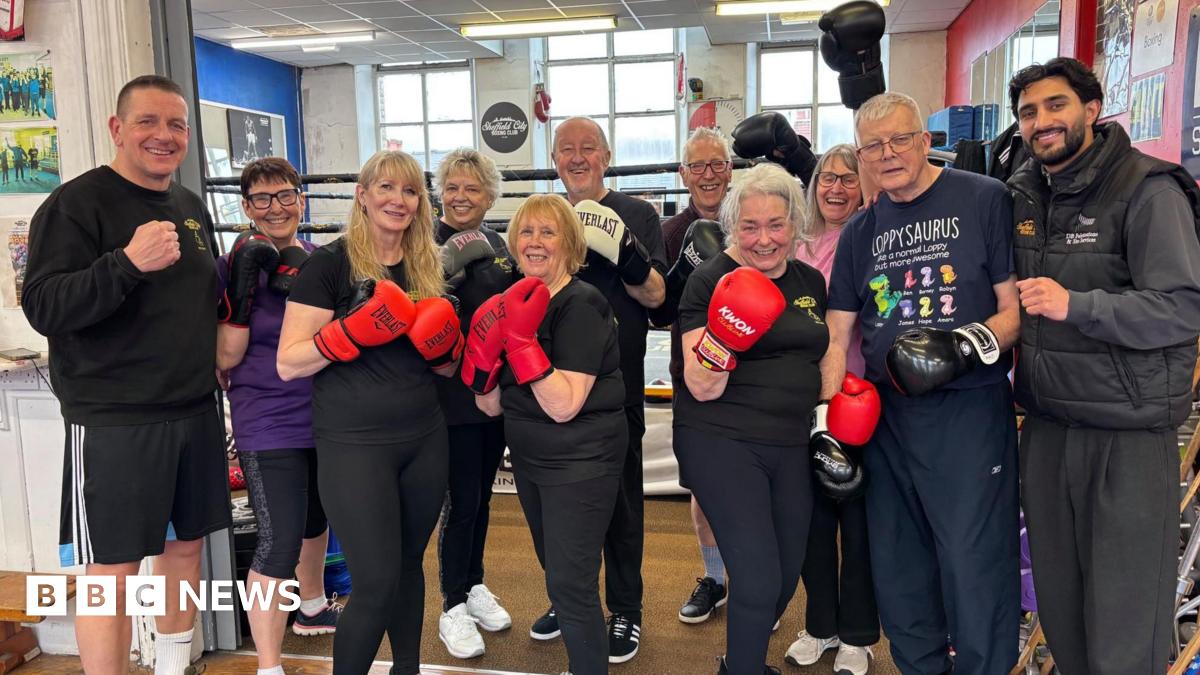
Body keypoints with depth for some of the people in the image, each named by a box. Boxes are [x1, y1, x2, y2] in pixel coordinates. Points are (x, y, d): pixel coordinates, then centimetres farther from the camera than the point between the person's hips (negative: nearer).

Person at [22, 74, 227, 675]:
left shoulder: (192, 208, 13)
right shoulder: (76, 203, -8)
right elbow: (43, 308, -19)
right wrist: (129, 261, -31)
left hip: (196, 414, 7)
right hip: (113, 422, -7)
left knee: (185, 545, 17)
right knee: (111, 571, 0)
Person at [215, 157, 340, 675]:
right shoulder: (234, 267, -8)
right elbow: (226, 358, -11)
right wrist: (242, 291, -23)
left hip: (324, 417, 6)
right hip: (269, 427, -5)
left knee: (316, 516, 23)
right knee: (280, 539, -10)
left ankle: (313, 606, 48)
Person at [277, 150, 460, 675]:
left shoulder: (427, 268, 9)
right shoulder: (329, 263, -8)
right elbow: (288, 363, -12)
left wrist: (445, 341, -6)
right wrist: (353, 331, -24)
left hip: (425, 439, 6)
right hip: (354, 445, -5)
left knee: (409, 566, 16)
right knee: (376, 585, -3)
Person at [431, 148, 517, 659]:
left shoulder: (500, 245, 9)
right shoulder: (429, 245, -9)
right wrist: (444, 272, -30)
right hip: (453, 391, -6)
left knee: (482, 494, 16)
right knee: (461, 499, 0)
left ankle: (475, 586, 32)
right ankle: (453, 606, 15)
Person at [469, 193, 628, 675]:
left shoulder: (581, 305, -17)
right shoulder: (515, 304, 5)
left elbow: (564, 405, -25)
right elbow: (493, 406, 3)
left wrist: (521, 340, -29)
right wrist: (483, 355, -14)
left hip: (581, 462, -8)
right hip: (530, 458, 8)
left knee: (570, 582, -5)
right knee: (556, 569, 21)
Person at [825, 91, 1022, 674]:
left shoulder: (986, 200, -4)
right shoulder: (860, 232, 13)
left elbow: (1018, 308, -6)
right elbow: (839, 337, 12)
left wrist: (968, 344, -23)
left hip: (970, 412, -5)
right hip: (886, 414, 6)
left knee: (973, 562, -2)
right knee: (897, 567, 14)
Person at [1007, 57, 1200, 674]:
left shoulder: (1148, 189, -9)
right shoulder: (1022, 195, 10)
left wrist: (1075, 305, -27)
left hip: (1129, 434, -6)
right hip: (1045, 424, 6)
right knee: (1057, 606, 16)